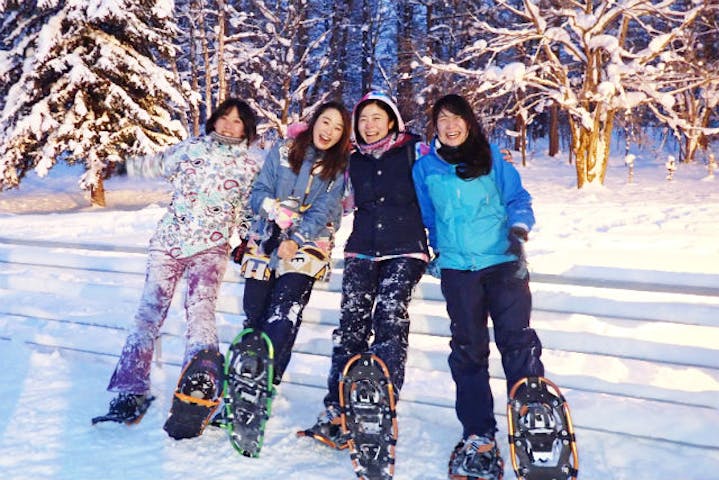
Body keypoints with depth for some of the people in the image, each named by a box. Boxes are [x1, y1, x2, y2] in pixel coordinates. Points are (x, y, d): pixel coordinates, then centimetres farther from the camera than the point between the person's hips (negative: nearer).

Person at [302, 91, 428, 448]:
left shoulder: (413, 152, 2)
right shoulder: (353, 160, 14)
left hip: (404, 251, -3)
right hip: (362, 252, 3)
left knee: (390, 321, -16)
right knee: (351, 324, -5)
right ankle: (336, 409, -3)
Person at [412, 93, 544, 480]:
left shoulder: (492, 158, 2)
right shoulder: (424, 167, 7)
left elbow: (517, 198, 2)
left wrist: (518, 230, -15)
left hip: (503, 262, -2)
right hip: (457, 268, 2)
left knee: (517, 342, -7)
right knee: (468, 350, 6)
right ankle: (478, 435, 16)